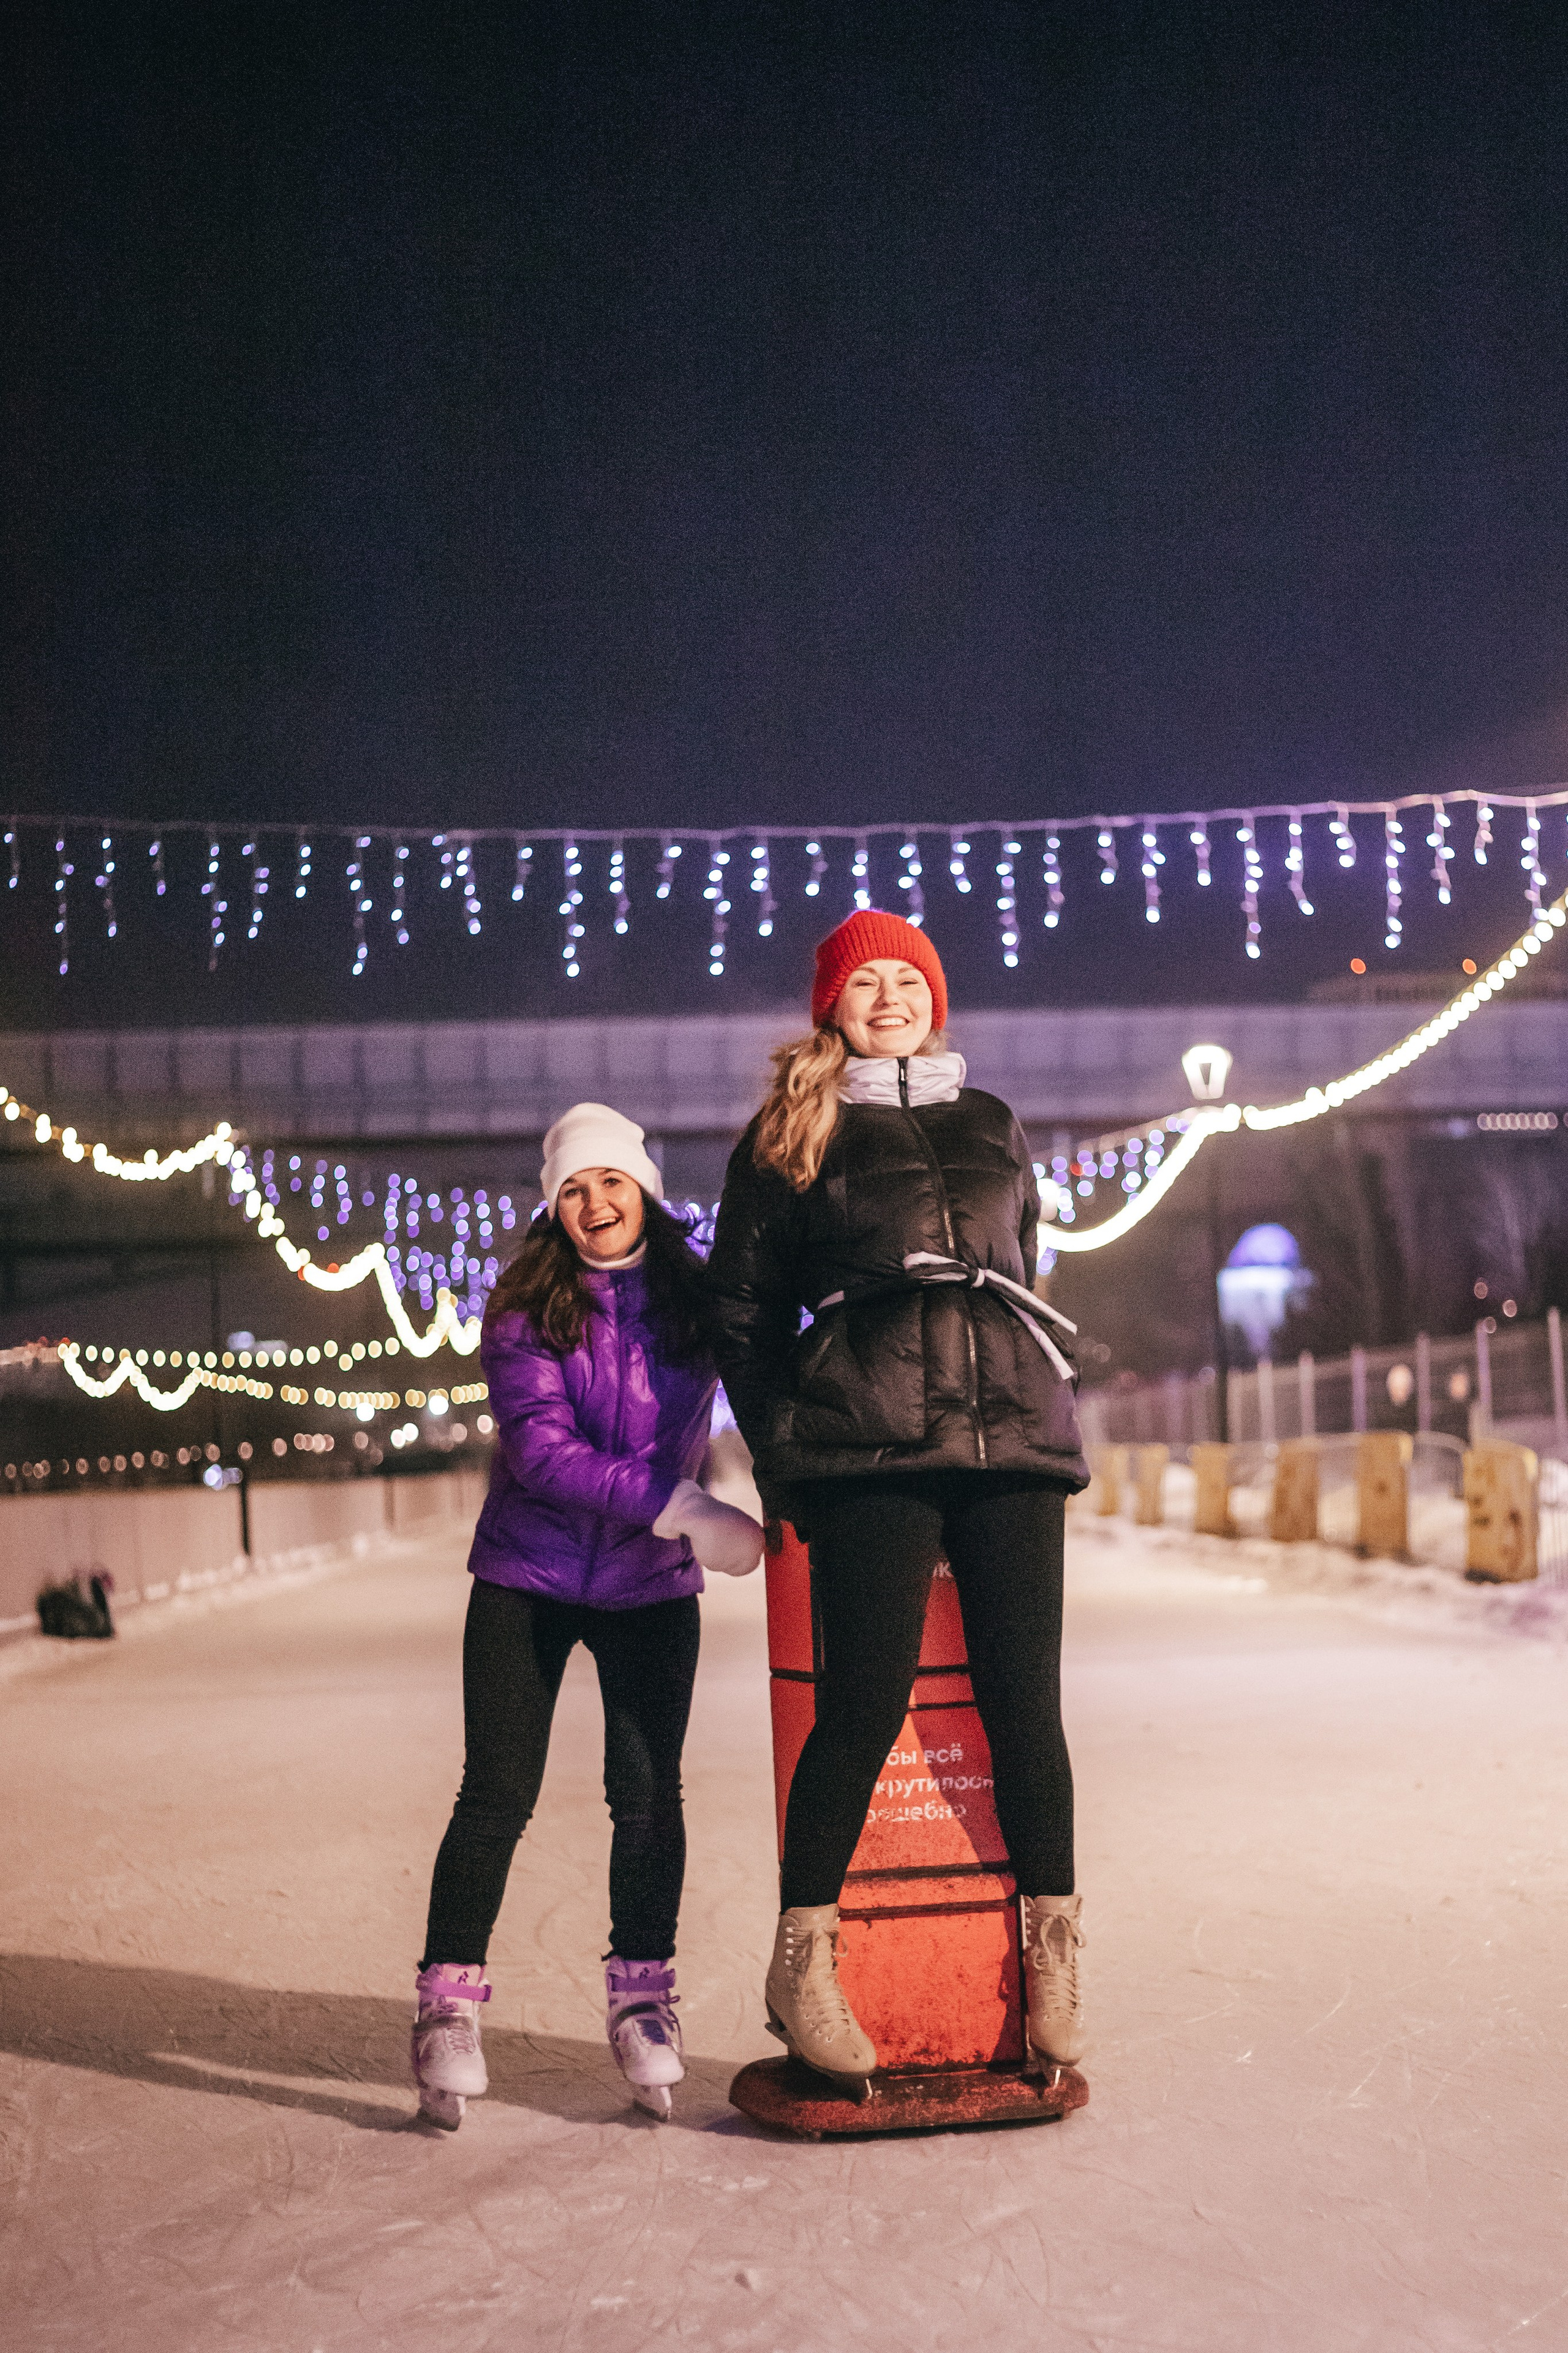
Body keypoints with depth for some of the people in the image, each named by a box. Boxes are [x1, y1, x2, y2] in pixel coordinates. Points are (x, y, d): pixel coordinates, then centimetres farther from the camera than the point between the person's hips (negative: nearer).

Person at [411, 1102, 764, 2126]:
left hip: (651, 1587, 2)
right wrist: (684, 1508, -26)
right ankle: (449, 2005, 11)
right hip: (525, 1579, -1)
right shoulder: (524, 1309, -9)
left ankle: (643, 2001, 16)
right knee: (498, 1793, -1)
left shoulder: (698, 1296, -2)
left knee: (648, 1792, -1)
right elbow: (542, 1450, -19)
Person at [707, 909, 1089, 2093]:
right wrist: (785, 1455, 8)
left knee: (1026, 1702, -2)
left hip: (1012, 1434, 3)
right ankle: (803, 1961, 2)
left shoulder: (994, 1129, 22)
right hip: (867, 1454, -3)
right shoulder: (789, 1138, 12)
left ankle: (1053, 1953, 10)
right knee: (866, 1704, -11)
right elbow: (741, 1307, 14)